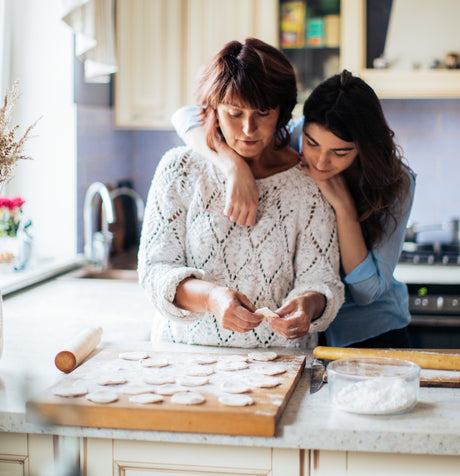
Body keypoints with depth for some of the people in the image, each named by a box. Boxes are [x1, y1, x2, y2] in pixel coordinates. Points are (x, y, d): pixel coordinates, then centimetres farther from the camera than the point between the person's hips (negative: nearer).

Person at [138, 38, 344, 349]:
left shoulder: (307, 183, 2)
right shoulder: (181, 169, 2)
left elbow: (321, 279, 0)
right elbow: (155, 269, -2)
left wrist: (310, 304, -24)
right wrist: (210, 297, -23)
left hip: (277, 360, 2)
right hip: (185, 354, -2)